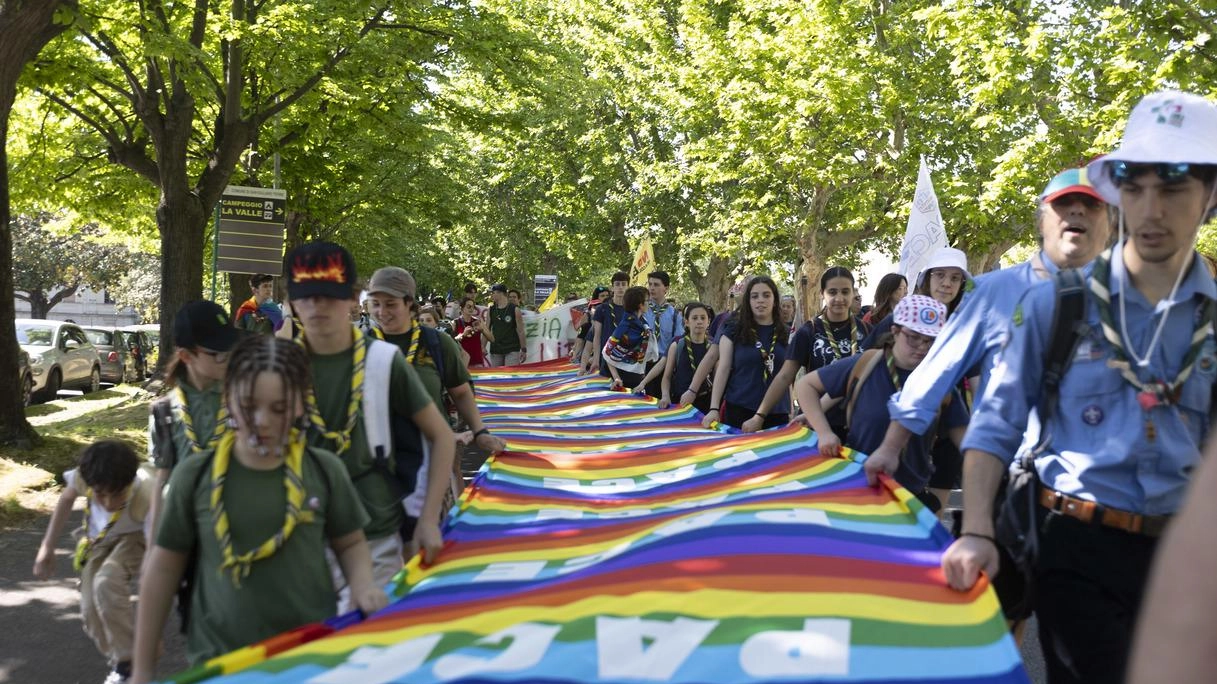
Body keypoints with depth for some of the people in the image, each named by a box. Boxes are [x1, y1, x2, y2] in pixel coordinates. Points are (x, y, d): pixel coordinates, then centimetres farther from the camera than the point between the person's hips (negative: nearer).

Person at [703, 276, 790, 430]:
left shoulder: (785, 334, 8)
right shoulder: (734, 331, 2)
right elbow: (723, 369, -2)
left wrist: (791, 410, 7)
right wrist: (714, 408, -10)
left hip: (776, 413, 2)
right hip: (739, 410, -2)